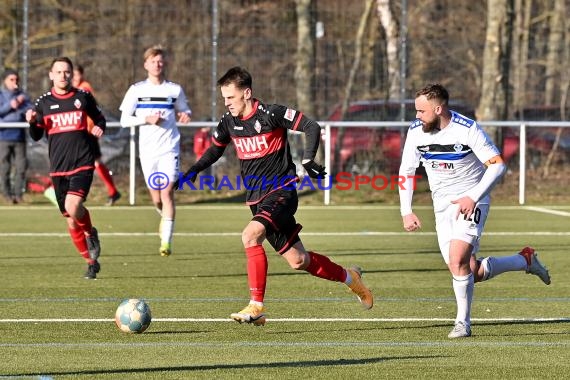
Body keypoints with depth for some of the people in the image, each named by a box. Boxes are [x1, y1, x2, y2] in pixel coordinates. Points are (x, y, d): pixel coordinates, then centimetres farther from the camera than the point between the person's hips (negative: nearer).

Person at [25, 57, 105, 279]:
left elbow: (99, 119, 17)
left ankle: (91, 233, 4)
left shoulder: (83, 98, 3)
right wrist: (32, 122, -10)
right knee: (70, 220, 5)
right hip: (58, 168, 3)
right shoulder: (43, 103, 6)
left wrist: (100, 128, -5)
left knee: (73, 206, -26)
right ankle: (91, 262, 19)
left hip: (83, 164, -3)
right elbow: (36, 136, 11)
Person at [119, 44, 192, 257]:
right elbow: (124, 120, 3)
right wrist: (146, 120, -13)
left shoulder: (175, 90, 5)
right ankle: (164, 217, 40)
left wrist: (185, 115, -6)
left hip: (169, 149, -1)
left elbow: (184, 110, 18)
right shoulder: (136, 90, 3)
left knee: (167, 192, -13)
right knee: (156, 197, 4)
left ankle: (166, 241, -14)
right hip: (147, 150, 1)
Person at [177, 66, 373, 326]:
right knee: (297, 260, 8)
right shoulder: (228, 122, 6)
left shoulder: (271, 114, -13)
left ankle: (256, 305, -25)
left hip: (281, 192, -7)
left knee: (250, 236, -30)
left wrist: (308, 161, -21)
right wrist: (194, 171, 7)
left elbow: (312, 128, -10)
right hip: (257, 199, 7)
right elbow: (215, 149, 23)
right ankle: (349, 278, 32)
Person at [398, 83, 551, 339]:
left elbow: (497, 164, -14)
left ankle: (463, 322, -5)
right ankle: (525, 261, 24)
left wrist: (473, 197, -22)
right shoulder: (416, 132, -3)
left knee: (458, 261, -23)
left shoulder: (468, 130, -18)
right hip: (442, 204, 5)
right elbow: (406, 171, 7)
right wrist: (406, 212, -1)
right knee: (473, 273, 0)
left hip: (471, 201, -5)